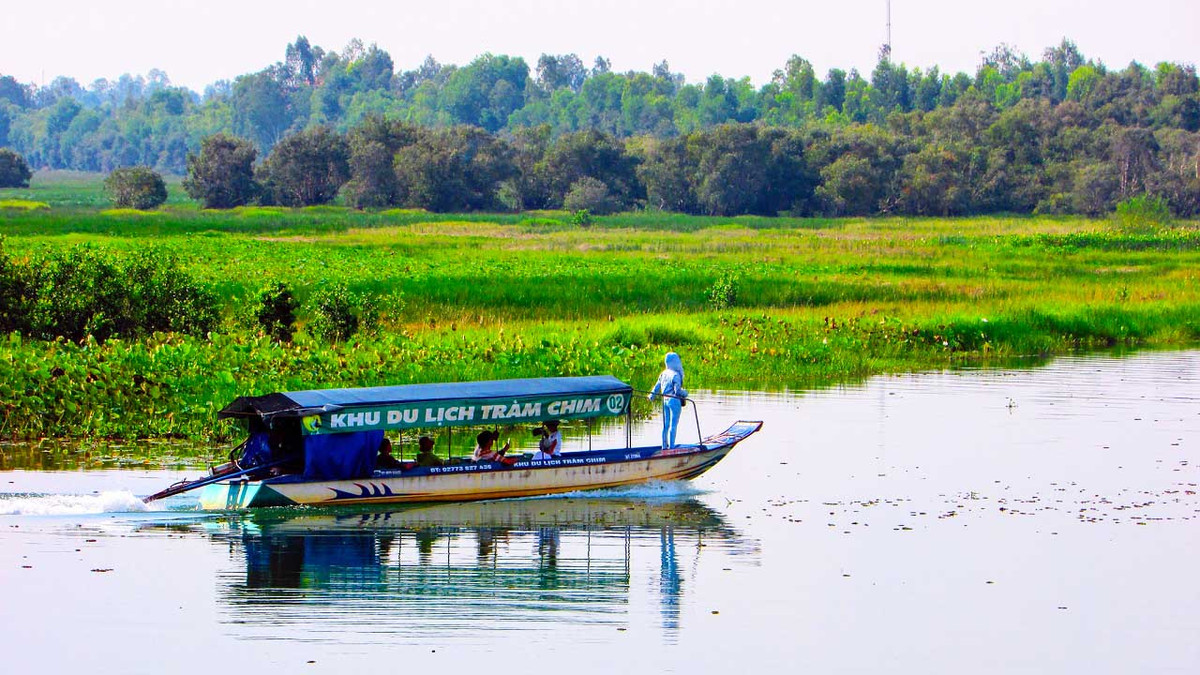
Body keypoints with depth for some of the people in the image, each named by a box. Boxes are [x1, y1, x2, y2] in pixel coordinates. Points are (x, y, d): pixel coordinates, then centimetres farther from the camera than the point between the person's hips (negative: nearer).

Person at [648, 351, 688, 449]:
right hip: (674, 400, -7)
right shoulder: (675, 375, -17)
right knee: (673, 425, -1)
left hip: (665, 400, 7)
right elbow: (677, 390, -18)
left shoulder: (663, 374, 5)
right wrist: (685, 393, 3)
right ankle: (671, 446, 0)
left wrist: (652, 395, 29)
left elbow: (657, 386, 12)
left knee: (666, 425, 13)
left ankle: (664, 445, 19)